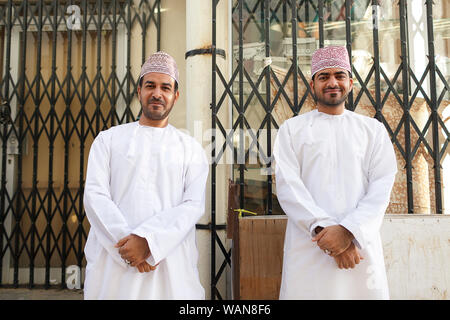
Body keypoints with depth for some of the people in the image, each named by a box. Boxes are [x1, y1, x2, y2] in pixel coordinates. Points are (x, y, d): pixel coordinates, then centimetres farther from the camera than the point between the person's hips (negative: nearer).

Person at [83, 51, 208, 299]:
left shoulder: (191, 148, 7)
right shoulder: (108, 139, 9)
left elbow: (194, 204, -4)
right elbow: (95, 196, -1)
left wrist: (148, 240, -17)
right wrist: (126, 241, -15)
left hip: (171, 262, 0)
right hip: (112, 260, 1)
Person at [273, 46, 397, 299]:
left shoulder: (373, 129, 11)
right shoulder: (292, 128, 7)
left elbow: (382, 185, 0)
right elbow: (287, 186, -4)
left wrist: (349, 230, -15)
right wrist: (323, 229, -16)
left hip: (361, 244, 1)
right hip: (308, 247, -1)